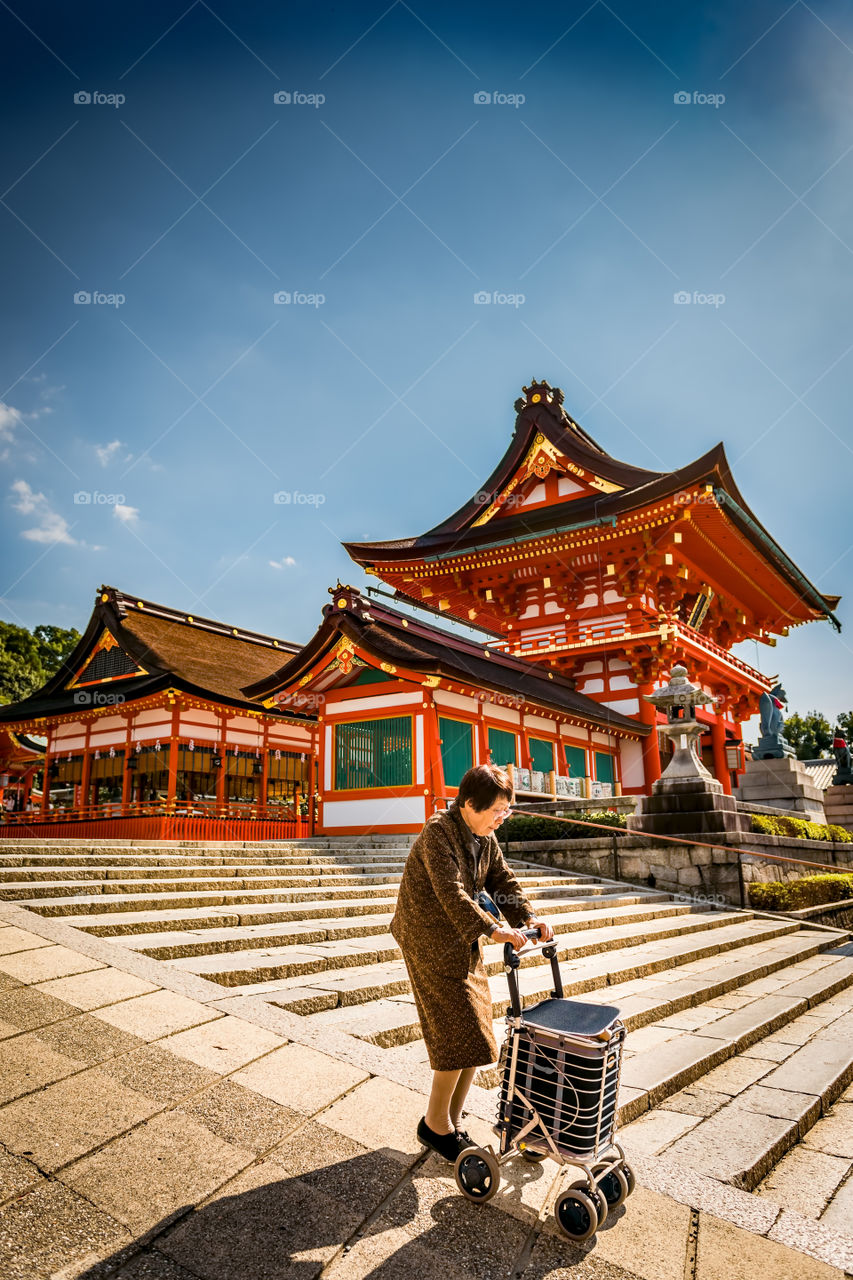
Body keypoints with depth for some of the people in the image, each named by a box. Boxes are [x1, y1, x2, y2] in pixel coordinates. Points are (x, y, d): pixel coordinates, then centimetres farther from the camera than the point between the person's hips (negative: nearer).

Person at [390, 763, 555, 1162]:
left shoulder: (484, 837, 5)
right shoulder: (438, 832, -22)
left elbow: (501, 880, 6)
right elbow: (451, 892, -31)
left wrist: (528, 918, -10)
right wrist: (492, 929, -39)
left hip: (463, 941, 8)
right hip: (431, 942, -8)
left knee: (475, 1035, 11)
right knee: (459, 1033, -7)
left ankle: (452, 1122, 26)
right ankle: (434, 1124, 13)